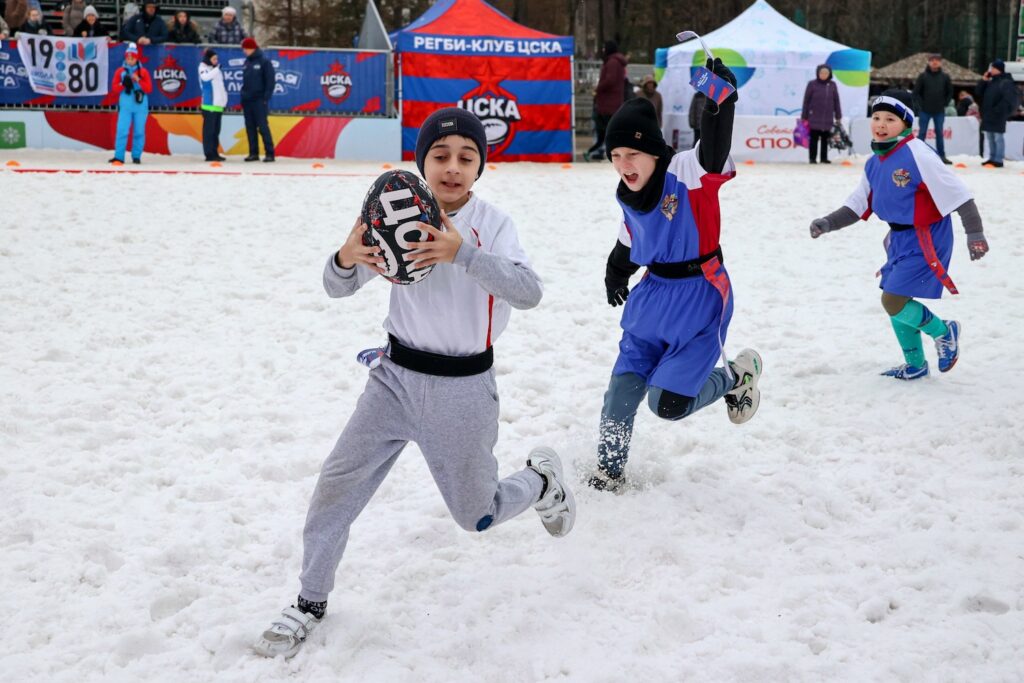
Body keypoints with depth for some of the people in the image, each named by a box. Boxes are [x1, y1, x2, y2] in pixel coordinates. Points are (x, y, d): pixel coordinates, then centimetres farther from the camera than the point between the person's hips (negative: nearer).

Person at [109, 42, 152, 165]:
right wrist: (123, 84, -13)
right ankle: (119, 156, -6)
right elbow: (114, 88, 6)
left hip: (140, 105, 0)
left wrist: (138, 81, -13)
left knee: (139, 131, 4)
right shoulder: (120, 71, 7)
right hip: (125, 105, 0)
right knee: (122, 131, -8)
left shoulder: (143, 71, 5)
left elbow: (149, 88, 0)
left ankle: (136, 156, 13)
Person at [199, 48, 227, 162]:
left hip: (218, 104, 8)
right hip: (209, 104, -8)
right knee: (209, 130, -7)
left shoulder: (216, 69, 17)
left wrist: (224, 98, 19)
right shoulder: (203, 68, -4)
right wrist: (217, 69, -32)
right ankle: (209, 154, -7)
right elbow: (205, 77, -27)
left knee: (216, 130, 11)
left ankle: (215, 153, 16)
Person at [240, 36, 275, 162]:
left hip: (259, 101, -7)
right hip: (247, 100, 7)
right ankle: (253, 153, 10)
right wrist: (243, 95, 12)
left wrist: (266, 98, -14)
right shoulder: (247, 62, 13)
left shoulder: (264, 62, -5)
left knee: (263, 127, -10)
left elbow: (270, 82, -8)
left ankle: (269, 153, -8)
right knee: (250, 128, 6)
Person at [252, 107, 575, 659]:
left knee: (477, 517, 10)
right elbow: (339, 288, -3)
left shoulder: (492, 225, -11)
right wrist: (346, 259, -28)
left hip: (463, 389, -2)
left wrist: (462, 252, -44)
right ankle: (311, 603, 15)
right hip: (397, 378, 2)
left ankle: (541, 480, 42)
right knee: (337, 486, -5)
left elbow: (528, 292, -28)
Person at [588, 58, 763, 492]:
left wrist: (720, 102, -58)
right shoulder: (628, 195, 1)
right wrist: (616, 273, 36)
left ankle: (737, 377, 20)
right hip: (652, 295, 6)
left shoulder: (688, 172, -20)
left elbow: (715, 153, -42)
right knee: (622, 391, 3)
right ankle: (609, 470, 23)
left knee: (669, 403, -8)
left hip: (700, 298, -6)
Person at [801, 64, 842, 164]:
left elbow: (836, 101, 9)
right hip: (814, 118, -3)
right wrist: (804, 116, -2)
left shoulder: (832, 85, 5)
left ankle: (824, 157, 16)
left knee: (825, 139, 8)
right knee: (814, 138, 1)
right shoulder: (812, 84, -3)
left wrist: (838, 116, 8)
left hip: (828, 118, 3)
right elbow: (806, 101, -1)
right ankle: (812, 158, 6)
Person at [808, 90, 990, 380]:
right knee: (895, 302, 14)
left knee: (893, 301, -13)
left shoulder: (917, 154, -21)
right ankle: (915, 365, 33)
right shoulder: (875, 164, 5)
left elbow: (957, 192, -19)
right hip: (899, 237, 8)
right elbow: (858, 206, 12)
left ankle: (943, 332, 13)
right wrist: (827, 223, -2)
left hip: (926, 240, -8)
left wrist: (975, 233, -16)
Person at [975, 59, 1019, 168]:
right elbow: (978, 92, 17)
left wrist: (997, 110, -20)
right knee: (990, 138, 13)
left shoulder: (1006, 83, -9)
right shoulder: (990, 82, 16)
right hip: (988, 116, 9)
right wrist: (983, 81, 4)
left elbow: (1008, 100, -17)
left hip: (998, 117, -9)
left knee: (998, 138, -7)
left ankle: (998, 160, -5)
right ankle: (992, 158, 20)